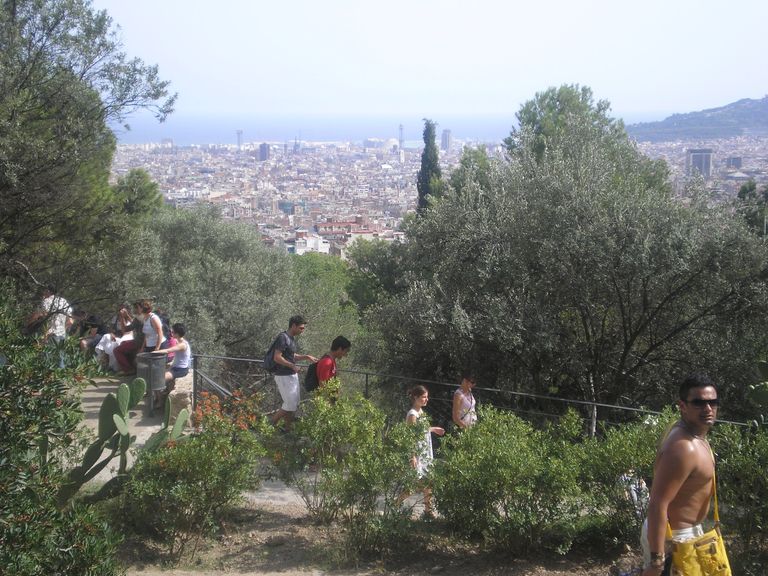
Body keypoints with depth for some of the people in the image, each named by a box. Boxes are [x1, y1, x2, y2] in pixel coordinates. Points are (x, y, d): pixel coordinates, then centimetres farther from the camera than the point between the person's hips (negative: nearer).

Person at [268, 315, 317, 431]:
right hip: (283, 377, -9)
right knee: (290, 405, -7)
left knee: (295, 405, 10)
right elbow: (277, 358, -22)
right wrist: (293, 366, -18)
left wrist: (307, 357, 9)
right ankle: (272, 423, 10)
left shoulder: (292, 338, 11)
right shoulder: (283, 338, -17)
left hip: (292, 375, 9)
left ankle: (287, 429, 19)